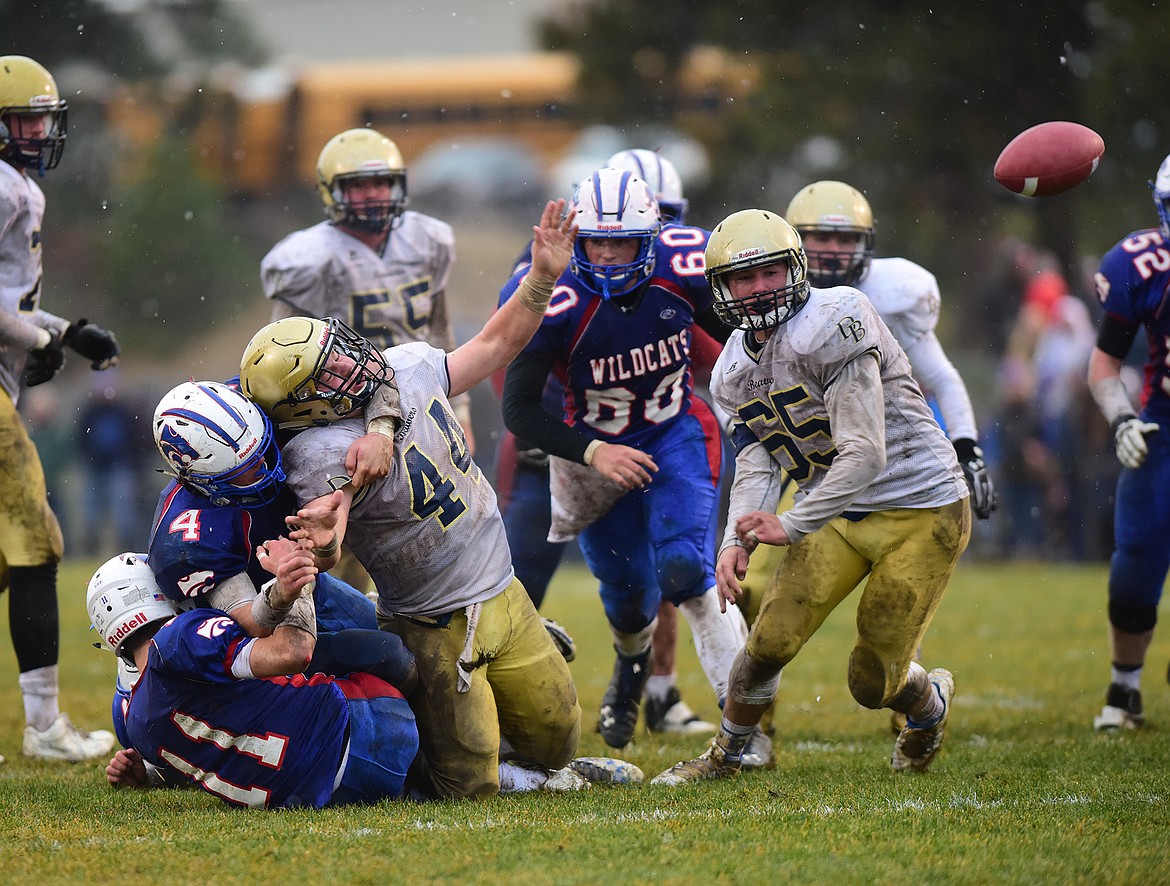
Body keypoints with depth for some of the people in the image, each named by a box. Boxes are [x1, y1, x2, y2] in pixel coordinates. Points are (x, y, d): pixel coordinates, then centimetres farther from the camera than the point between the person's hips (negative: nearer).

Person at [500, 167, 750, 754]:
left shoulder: (683, 270, -18)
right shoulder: (555, 302, -26)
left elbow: (737, 336, 4)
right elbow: (520, 411, -20)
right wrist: (593, 454, -30)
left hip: (677, 435, 0)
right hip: (597, 451, 0)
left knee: (683, 568, -21)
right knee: (630, 593, 9)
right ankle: (632, 663, 46)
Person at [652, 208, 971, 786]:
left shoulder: (831, 327, -23)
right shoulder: (737, 371, 5)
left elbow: (864, 455, -26)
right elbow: (757, 467, 2)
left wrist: (792, 526, -25)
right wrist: (737, 540, -18)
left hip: (922, 510, -6)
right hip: (841, 514, 6)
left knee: (873, 683, -1)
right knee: (770, 641, -5)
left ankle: (931, 702, 35)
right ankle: (725, 755, 20)